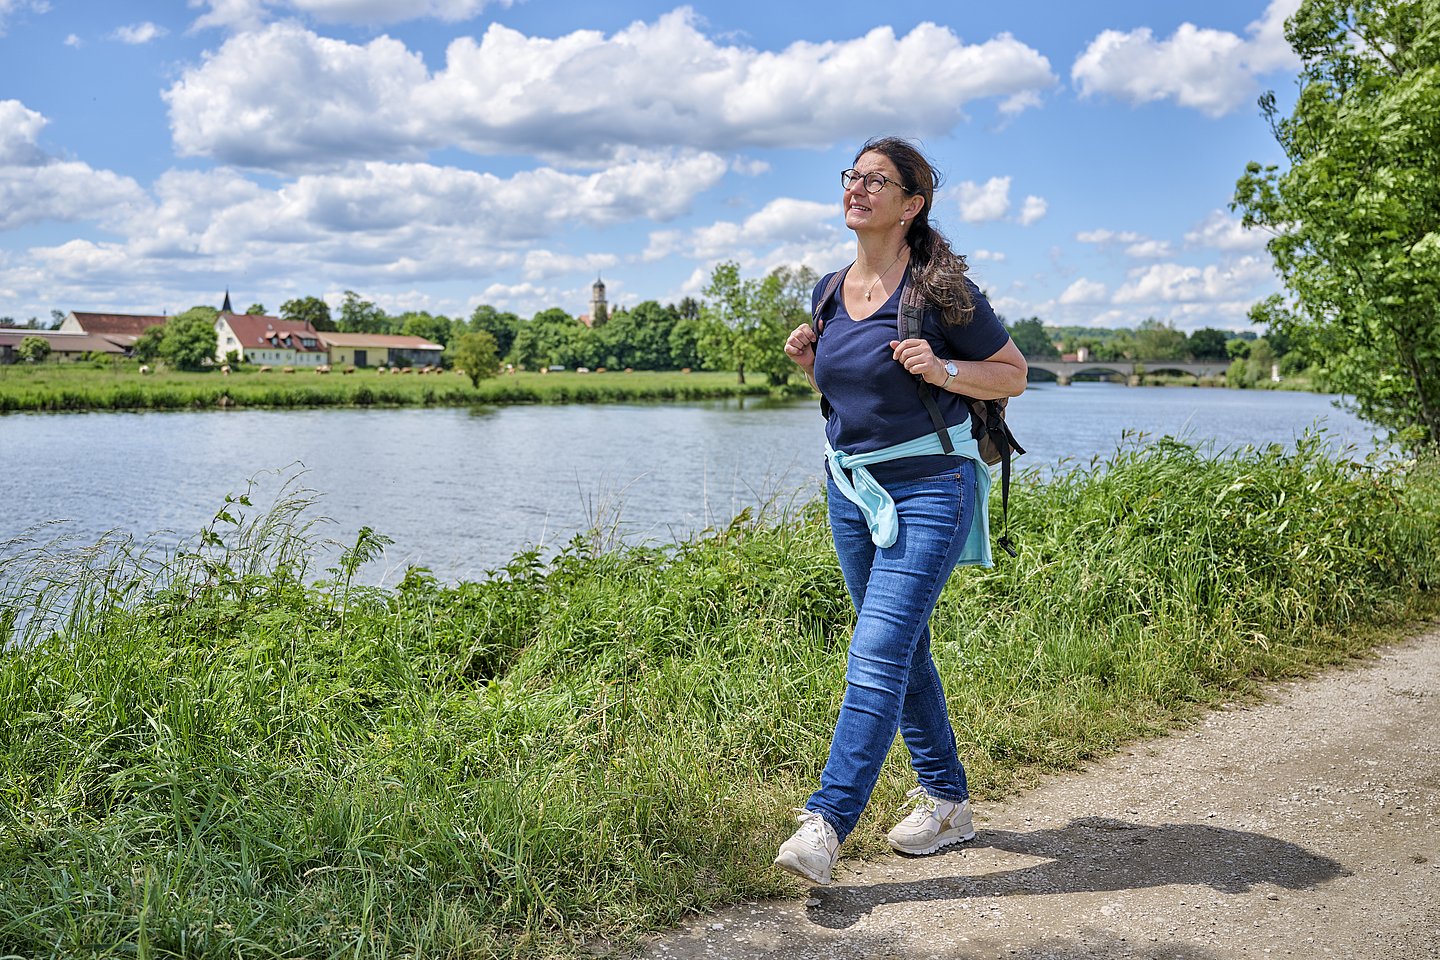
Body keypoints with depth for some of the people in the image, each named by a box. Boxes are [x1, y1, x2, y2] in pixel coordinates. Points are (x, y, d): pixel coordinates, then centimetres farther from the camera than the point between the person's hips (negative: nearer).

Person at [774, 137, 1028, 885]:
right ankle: (947, 800, 27)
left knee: (878, 651, -14)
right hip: (850, 487, 7)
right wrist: (807, 361, 1)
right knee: (902, 650, 13)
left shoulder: (939, 289, -9)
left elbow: (1013, 375, -3)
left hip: (929, 490, -7)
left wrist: (942, 370, -19)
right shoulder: (829, 291, 9)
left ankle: (826, 821, -13)